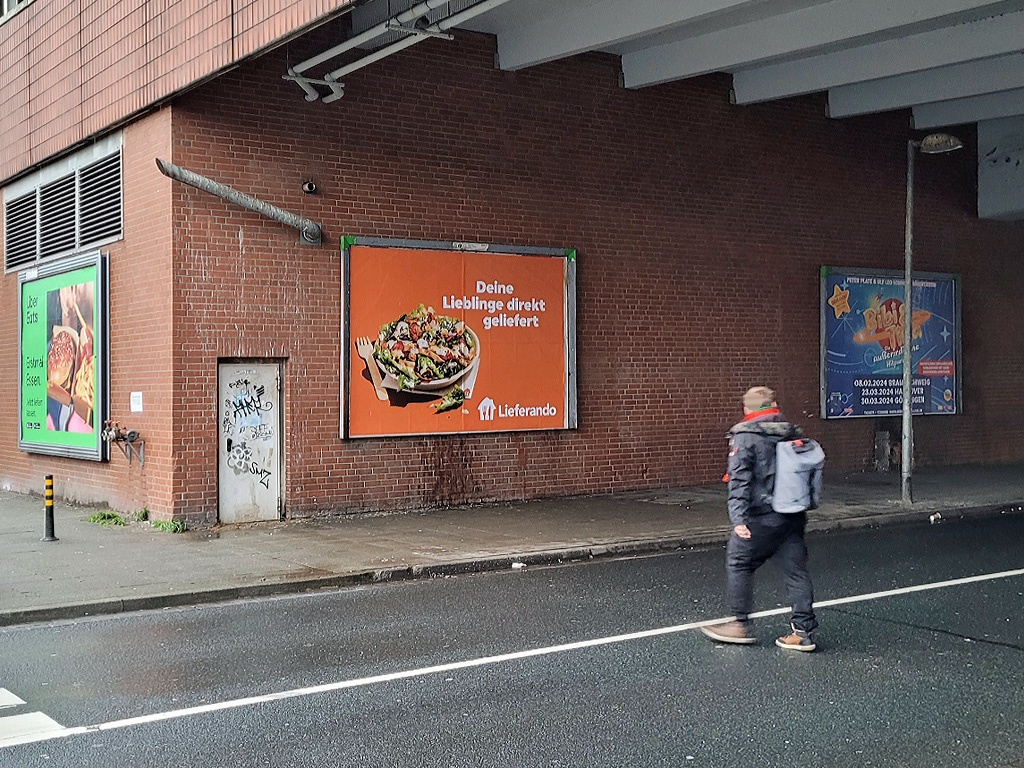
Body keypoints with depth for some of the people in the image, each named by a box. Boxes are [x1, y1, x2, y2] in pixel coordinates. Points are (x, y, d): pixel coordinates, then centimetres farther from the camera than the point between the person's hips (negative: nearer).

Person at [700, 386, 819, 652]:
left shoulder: (744, 438, -9)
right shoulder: (793, 435, 10)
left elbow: (740, 481, -17)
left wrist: (738, 518, -21)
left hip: (761, 518, -6)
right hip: (793, 517, 6)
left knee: (738, 564, 9)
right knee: (796, 569, 8)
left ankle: (741, 625, 14)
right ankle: (803, 630, 8)